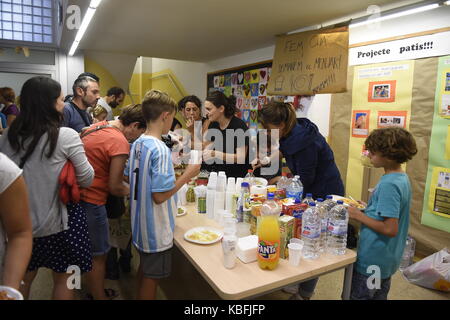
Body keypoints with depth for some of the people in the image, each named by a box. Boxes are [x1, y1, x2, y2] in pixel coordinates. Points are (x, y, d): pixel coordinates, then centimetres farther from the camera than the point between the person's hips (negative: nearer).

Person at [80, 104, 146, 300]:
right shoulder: (120, 142, -21)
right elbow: (115, 188, -18)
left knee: (89, 251, 24)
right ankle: (99, 296, 25)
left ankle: (95, 290, 41)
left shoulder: (96, 127, 6)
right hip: (91, 202, -9)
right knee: (98, 255, 8)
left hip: (77, 194, 9)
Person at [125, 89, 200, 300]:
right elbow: (160, 196, -28)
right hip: (156, 229, -8)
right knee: (152, 276, 11)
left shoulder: (137, 144, 1)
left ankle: (140, 296, 44)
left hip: (140, 224, 8)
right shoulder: (160, 150, -26)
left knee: (144, 269, 26)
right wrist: (187, 175, -17)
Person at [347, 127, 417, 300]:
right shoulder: (403, 178, 4)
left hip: (371, 261, -9)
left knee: (356, 296, 8)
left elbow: (390, 229, -27)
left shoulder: (389, 184, -25)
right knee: (380, 296, 24)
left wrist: (359, 215, -19)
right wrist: (367, 208, 7)